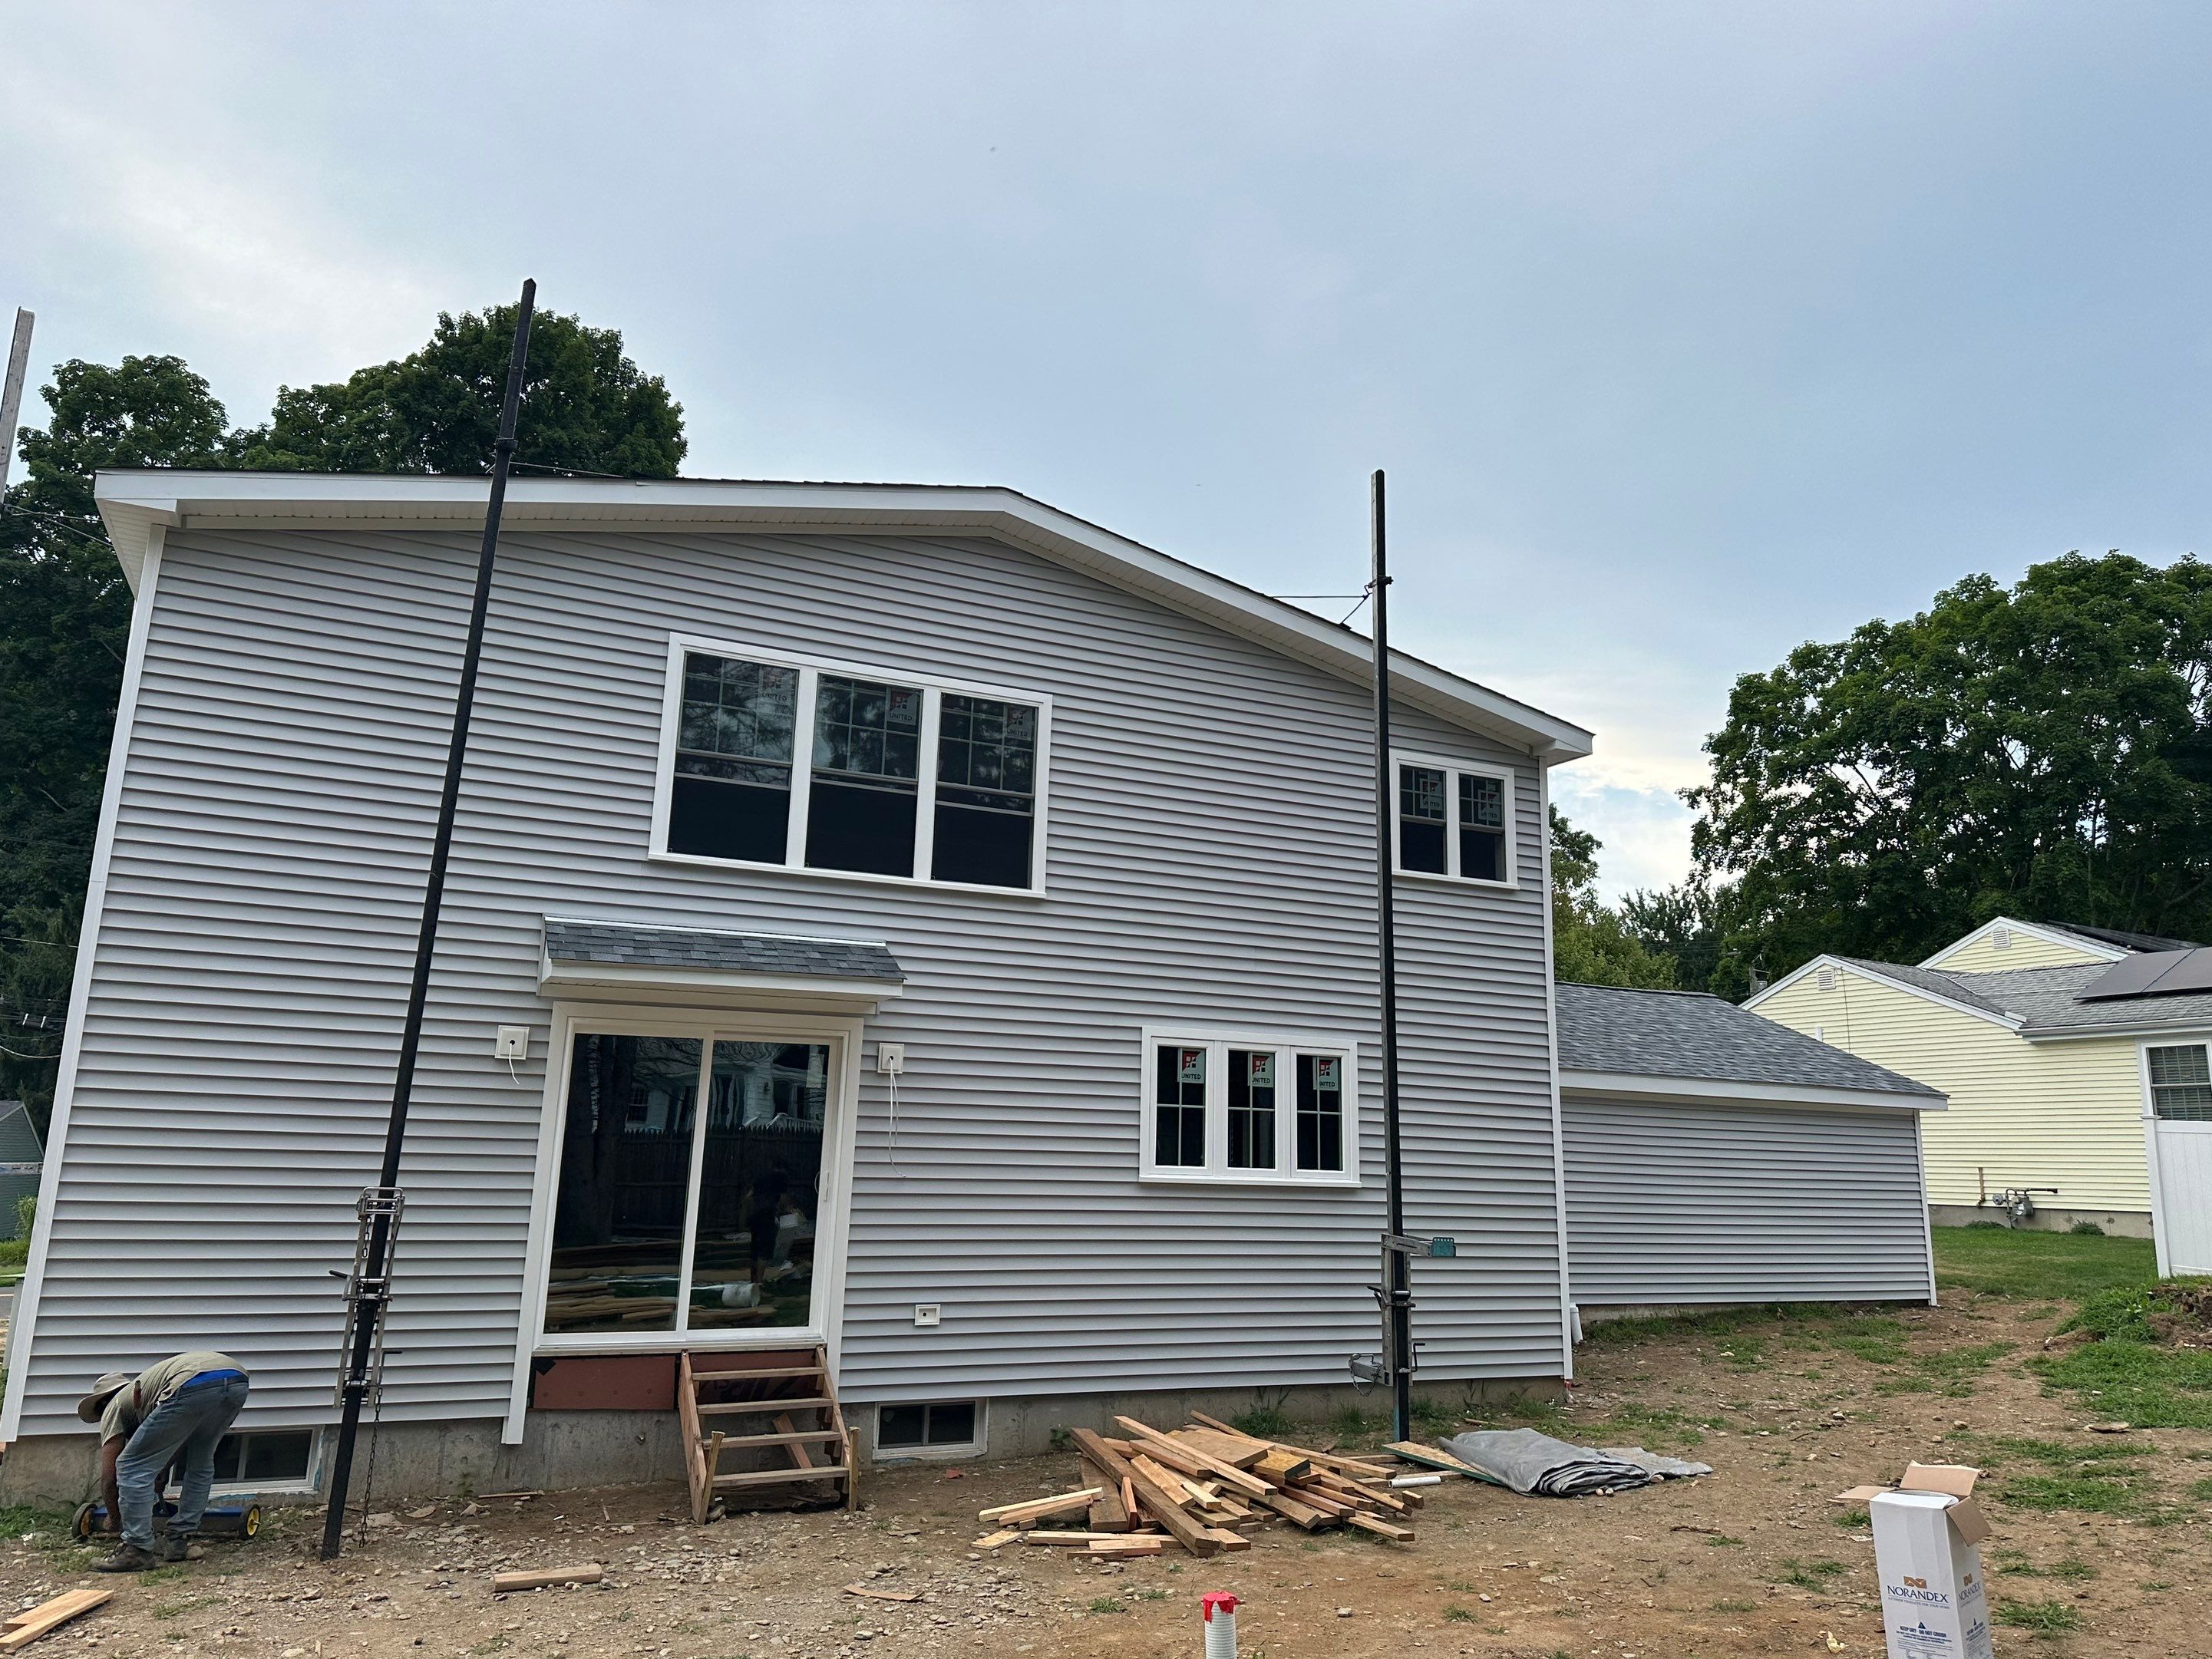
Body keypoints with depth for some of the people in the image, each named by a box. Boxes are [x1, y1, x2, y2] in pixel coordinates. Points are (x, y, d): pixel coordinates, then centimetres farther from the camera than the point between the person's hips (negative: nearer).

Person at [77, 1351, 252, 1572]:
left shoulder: (114, 1406, 28)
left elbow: (108, 1478, 26)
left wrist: (118, 1521, 40)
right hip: (238, 1378, 7)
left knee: (132, 1467, 11)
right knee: (201, 1463, 30)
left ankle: (138, 1550, 12)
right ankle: (180, 1542, 31)